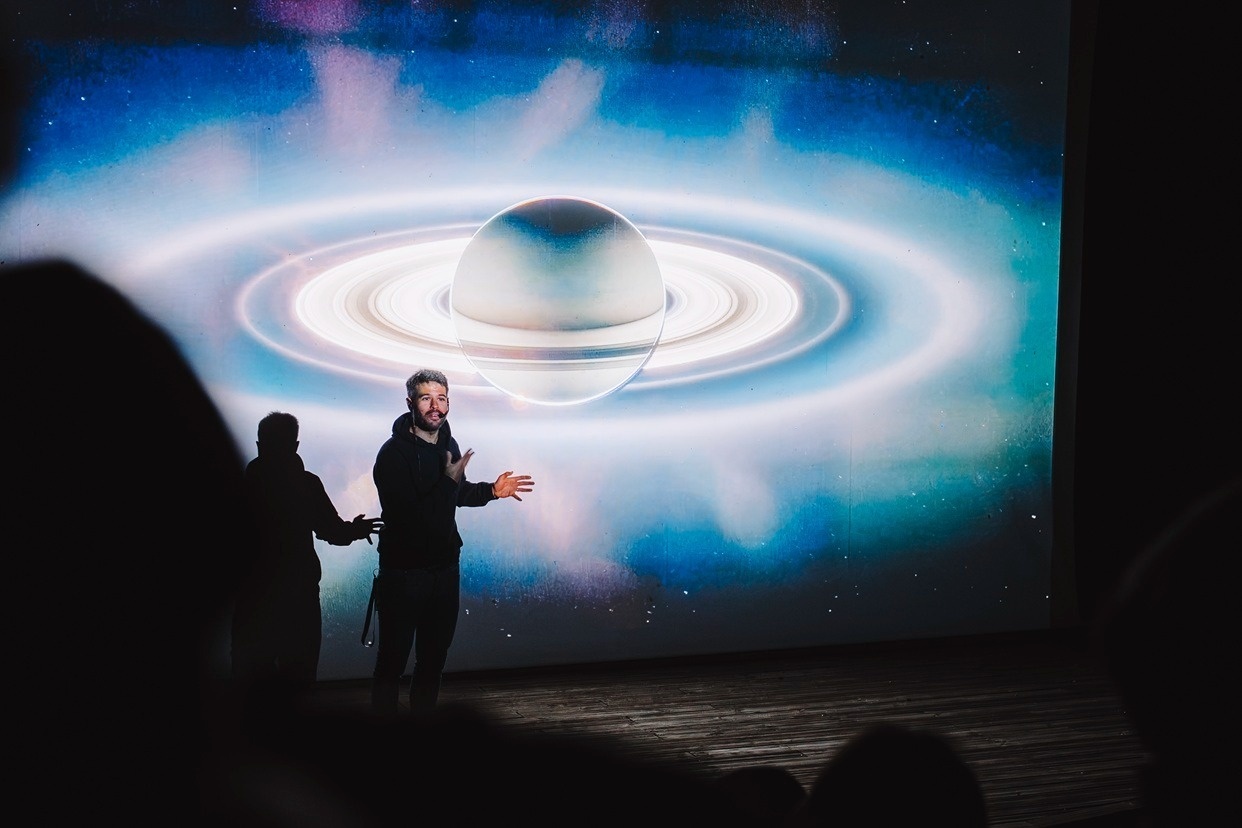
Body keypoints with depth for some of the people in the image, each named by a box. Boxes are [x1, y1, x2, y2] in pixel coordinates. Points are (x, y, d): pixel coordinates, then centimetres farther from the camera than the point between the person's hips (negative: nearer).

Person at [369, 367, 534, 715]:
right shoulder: (394, 452, -20)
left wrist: (493, 490, 5)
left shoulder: (448, 444, 4)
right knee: (392, 660, 1)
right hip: (404, 571, -7)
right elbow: (407, 514, -28)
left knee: (434, 657, 18)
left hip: (445, 566, 7)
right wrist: (448, 480, -30)